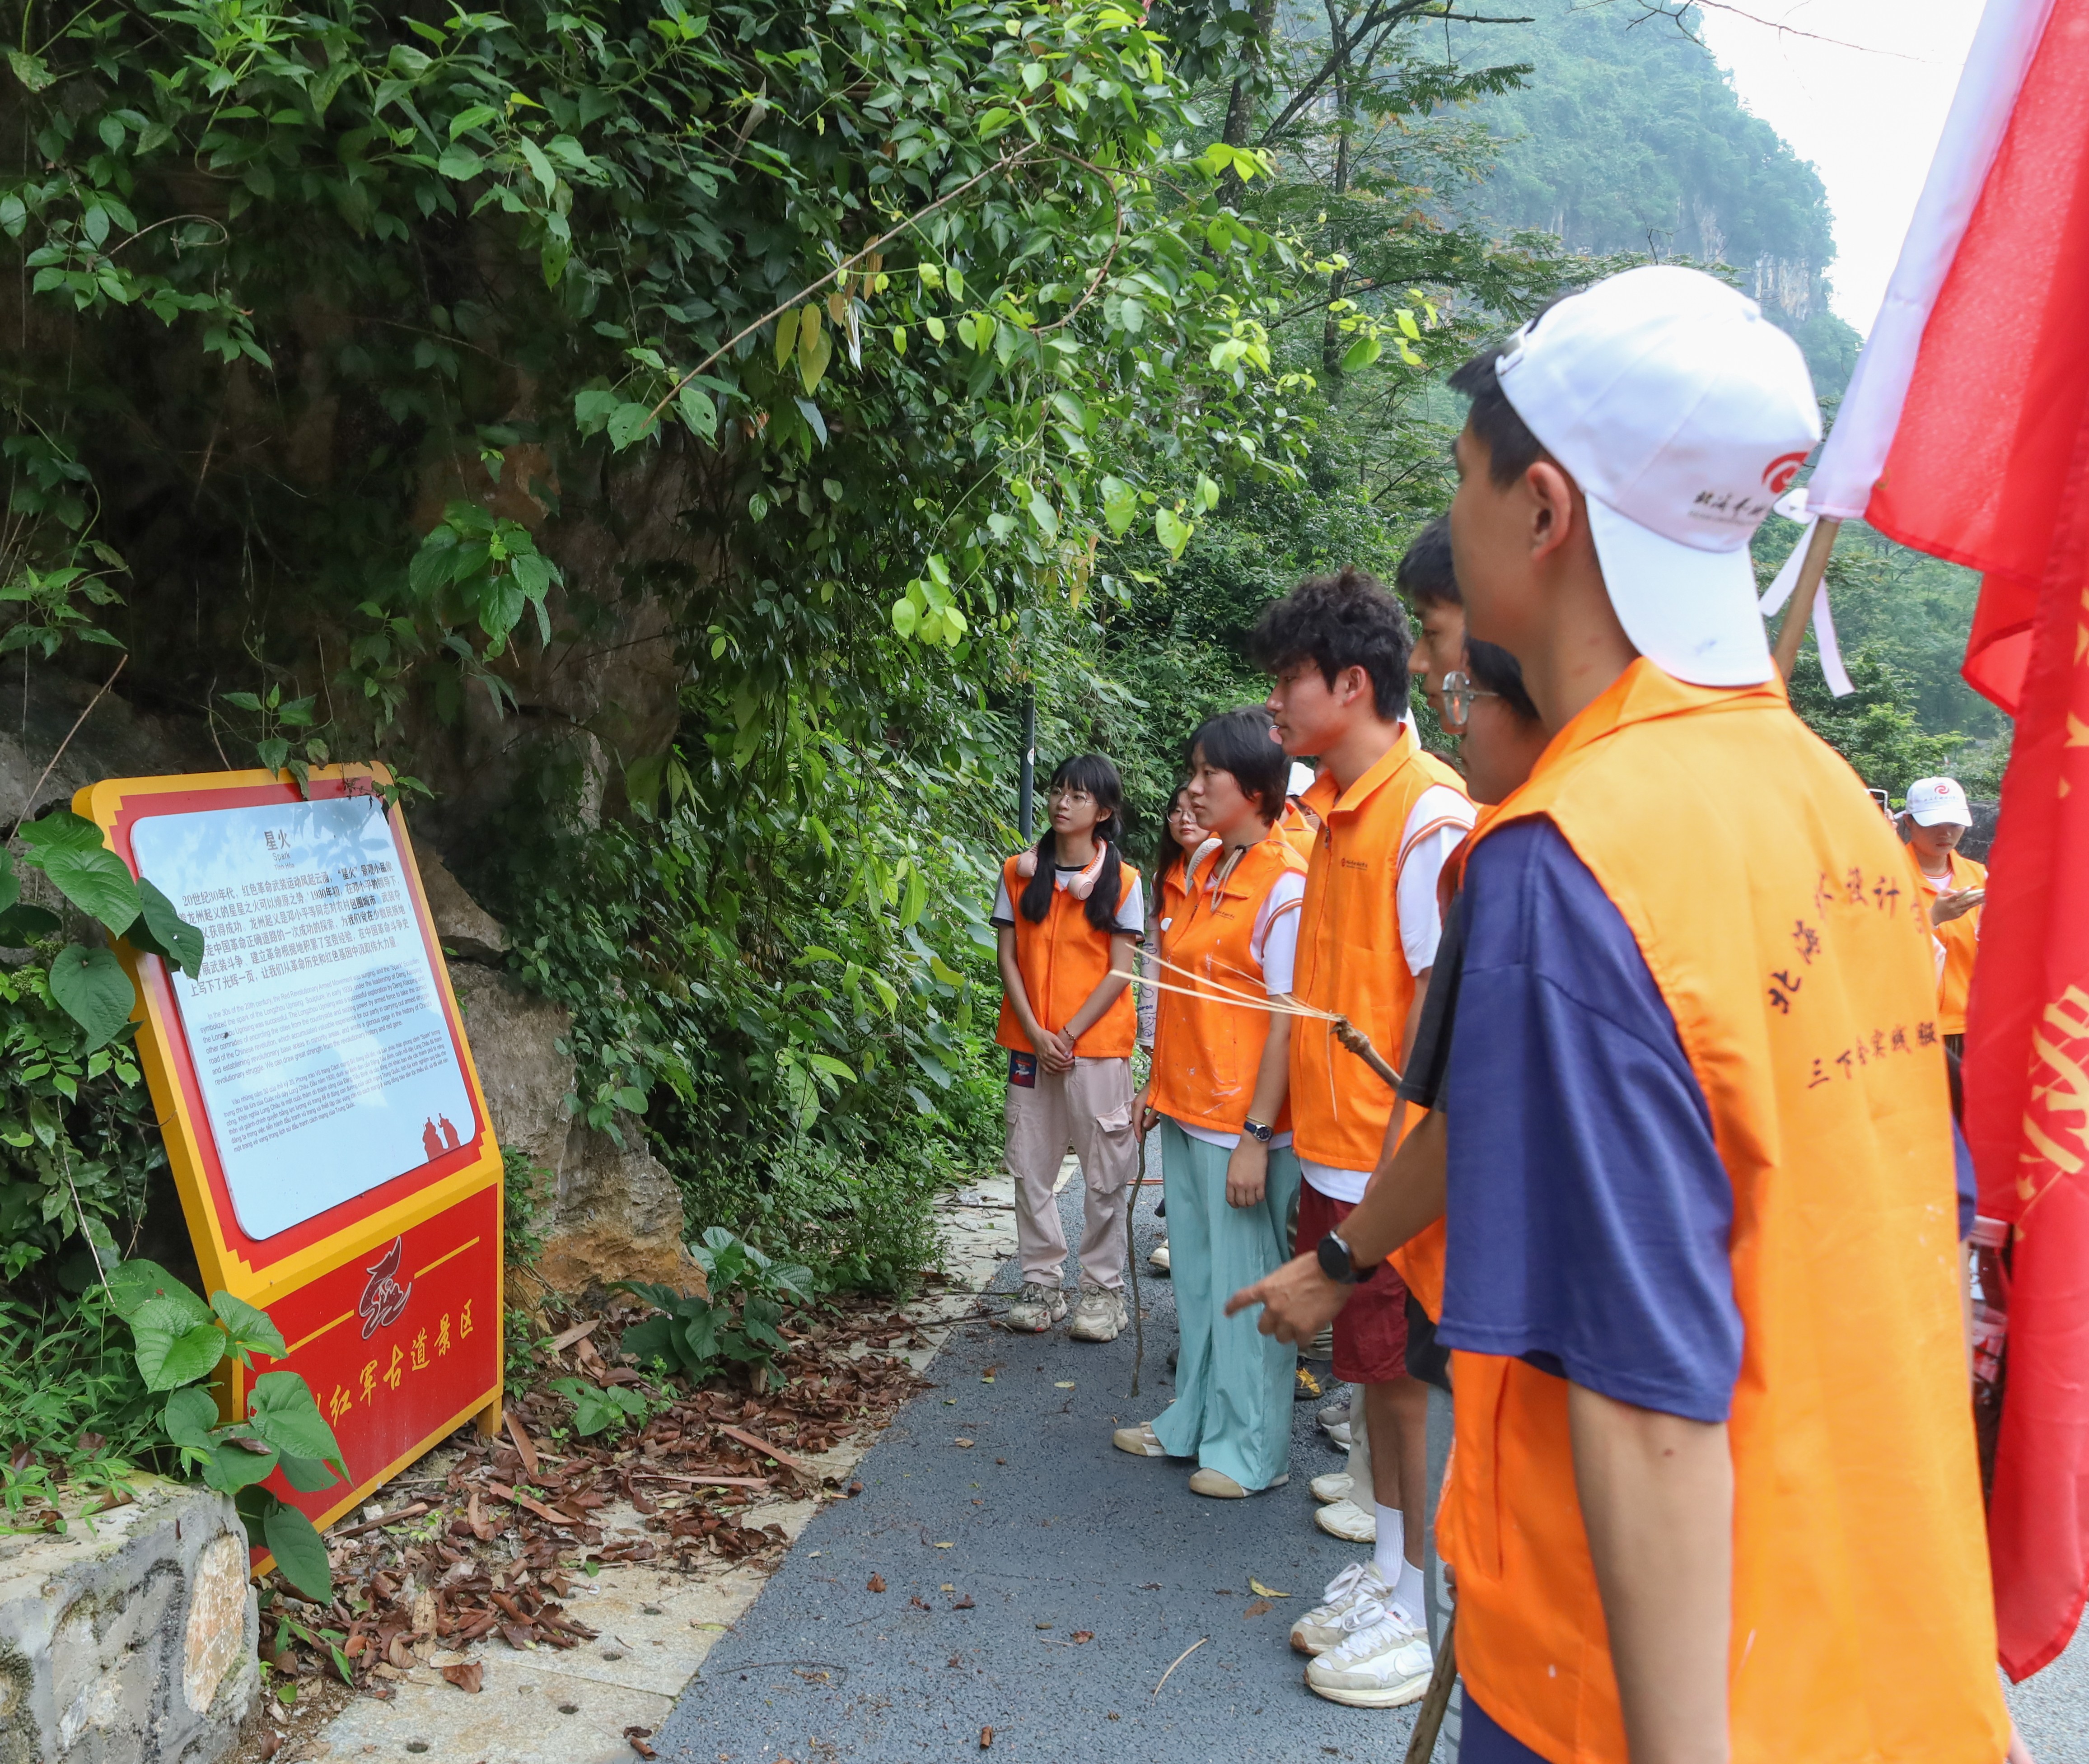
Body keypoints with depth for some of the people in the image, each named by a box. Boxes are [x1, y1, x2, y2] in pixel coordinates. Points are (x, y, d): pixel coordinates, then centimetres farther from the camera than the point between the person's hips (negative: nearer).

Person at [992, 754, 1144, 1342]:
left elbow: (1119, 971, -5)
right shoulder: (1020, 873, 5)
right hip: (1029, 1044, 3)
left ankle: (1103, 1289, 14)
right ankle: (1041, 1282, 20)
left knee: (1104, 1173, 2)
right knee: (1030, 1166, 8)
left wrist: (1070, 1033, -12)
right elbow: (1008, 958, 3)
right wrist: (1036, 1034, -8)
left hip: (1097, 1044, -3)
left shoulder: (1121, 881, -2)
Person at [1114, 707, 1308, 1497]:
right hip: (1185, 1114, 8)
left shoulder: (1285, 884, -16)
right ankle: (1193, 1420, 32)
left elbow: (1287, 1020, -18)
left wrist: (1256, 1135, -19)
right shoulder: (1205, 868, 10)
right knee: (1196, 1278, 18)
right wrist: (1160, 1085, 18)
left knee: (1245, 1286, 3)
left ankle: (1251, 1448, 17)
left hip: (1240, 1126, -8)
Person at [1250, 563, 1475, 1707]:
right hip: (1330, 1151, 8)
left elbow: (1442, 998, -18)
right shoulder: (1333, 808, 10)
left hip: (1390, 1162, -8)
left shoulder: (1429, 813, -17)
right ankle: (1385, 1577, 32)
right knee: (1373, 1374, 17)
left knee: (1405, 1381, 3)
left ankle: (1426, 1615, 18)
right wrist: (1307, 1127, 14)